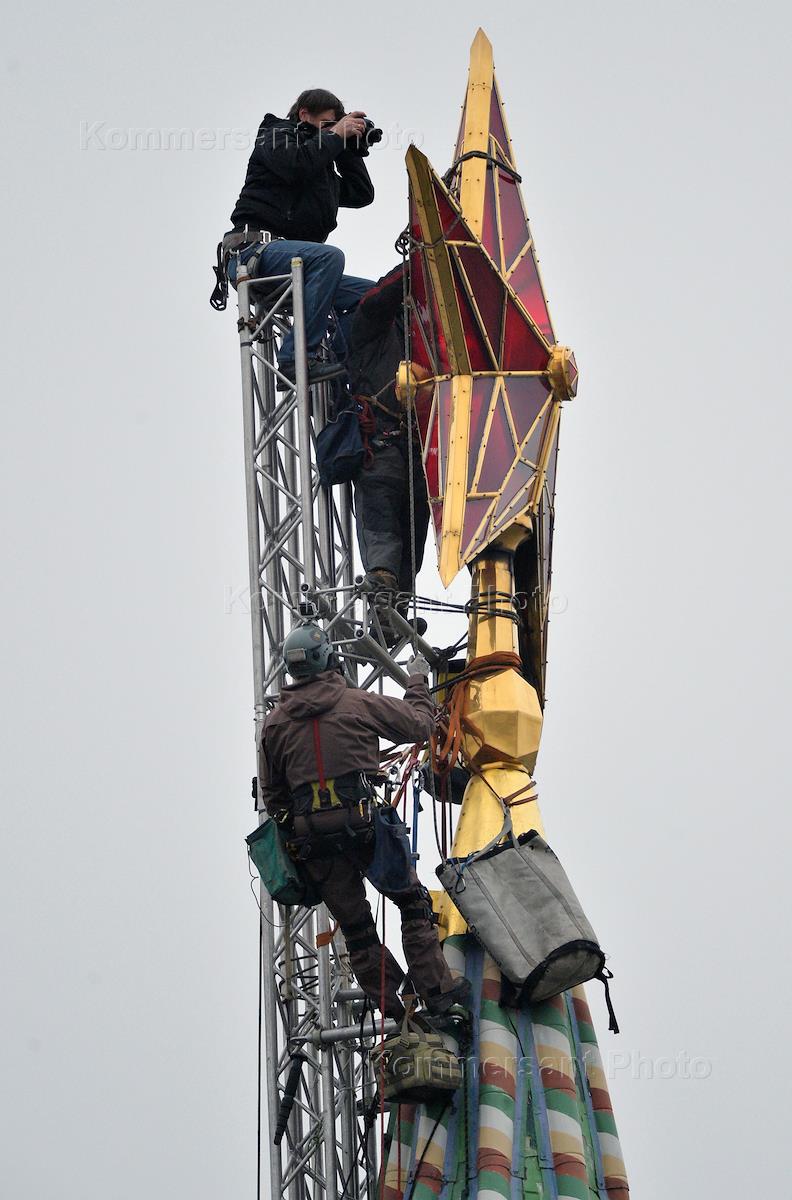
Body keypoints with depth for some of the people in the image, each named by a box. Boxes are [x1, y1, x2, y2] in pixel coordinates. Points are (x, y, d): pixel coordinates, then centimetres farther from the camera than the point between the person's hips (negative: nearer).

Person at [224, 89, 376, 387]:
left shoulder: (323, 158, 30)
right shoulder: (275, 136, 7)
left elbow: (361, 195, 25)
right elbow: (295, 165, -16)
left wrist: (352, 147, 20)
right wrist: (335, 136, -5)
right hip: (253, 249, -9)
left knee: (368, 295, -4)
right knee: (329, 256, -34)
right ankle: (296, 359, -37)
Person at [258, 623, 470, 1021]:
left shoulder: (275, 722, 7)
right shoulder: (359, 703, -1)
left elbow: (271, 794, 11)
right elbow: (418, 724, 9)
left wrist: (293, 828, 25)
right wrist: (417, 682, 25)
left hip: (311, 834, 3)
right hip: (365, 820, -3)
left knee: (355, 925, 10)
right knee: (413, 901, 10)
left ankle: (392, 1007, 9)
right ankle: (436, 991, 5)